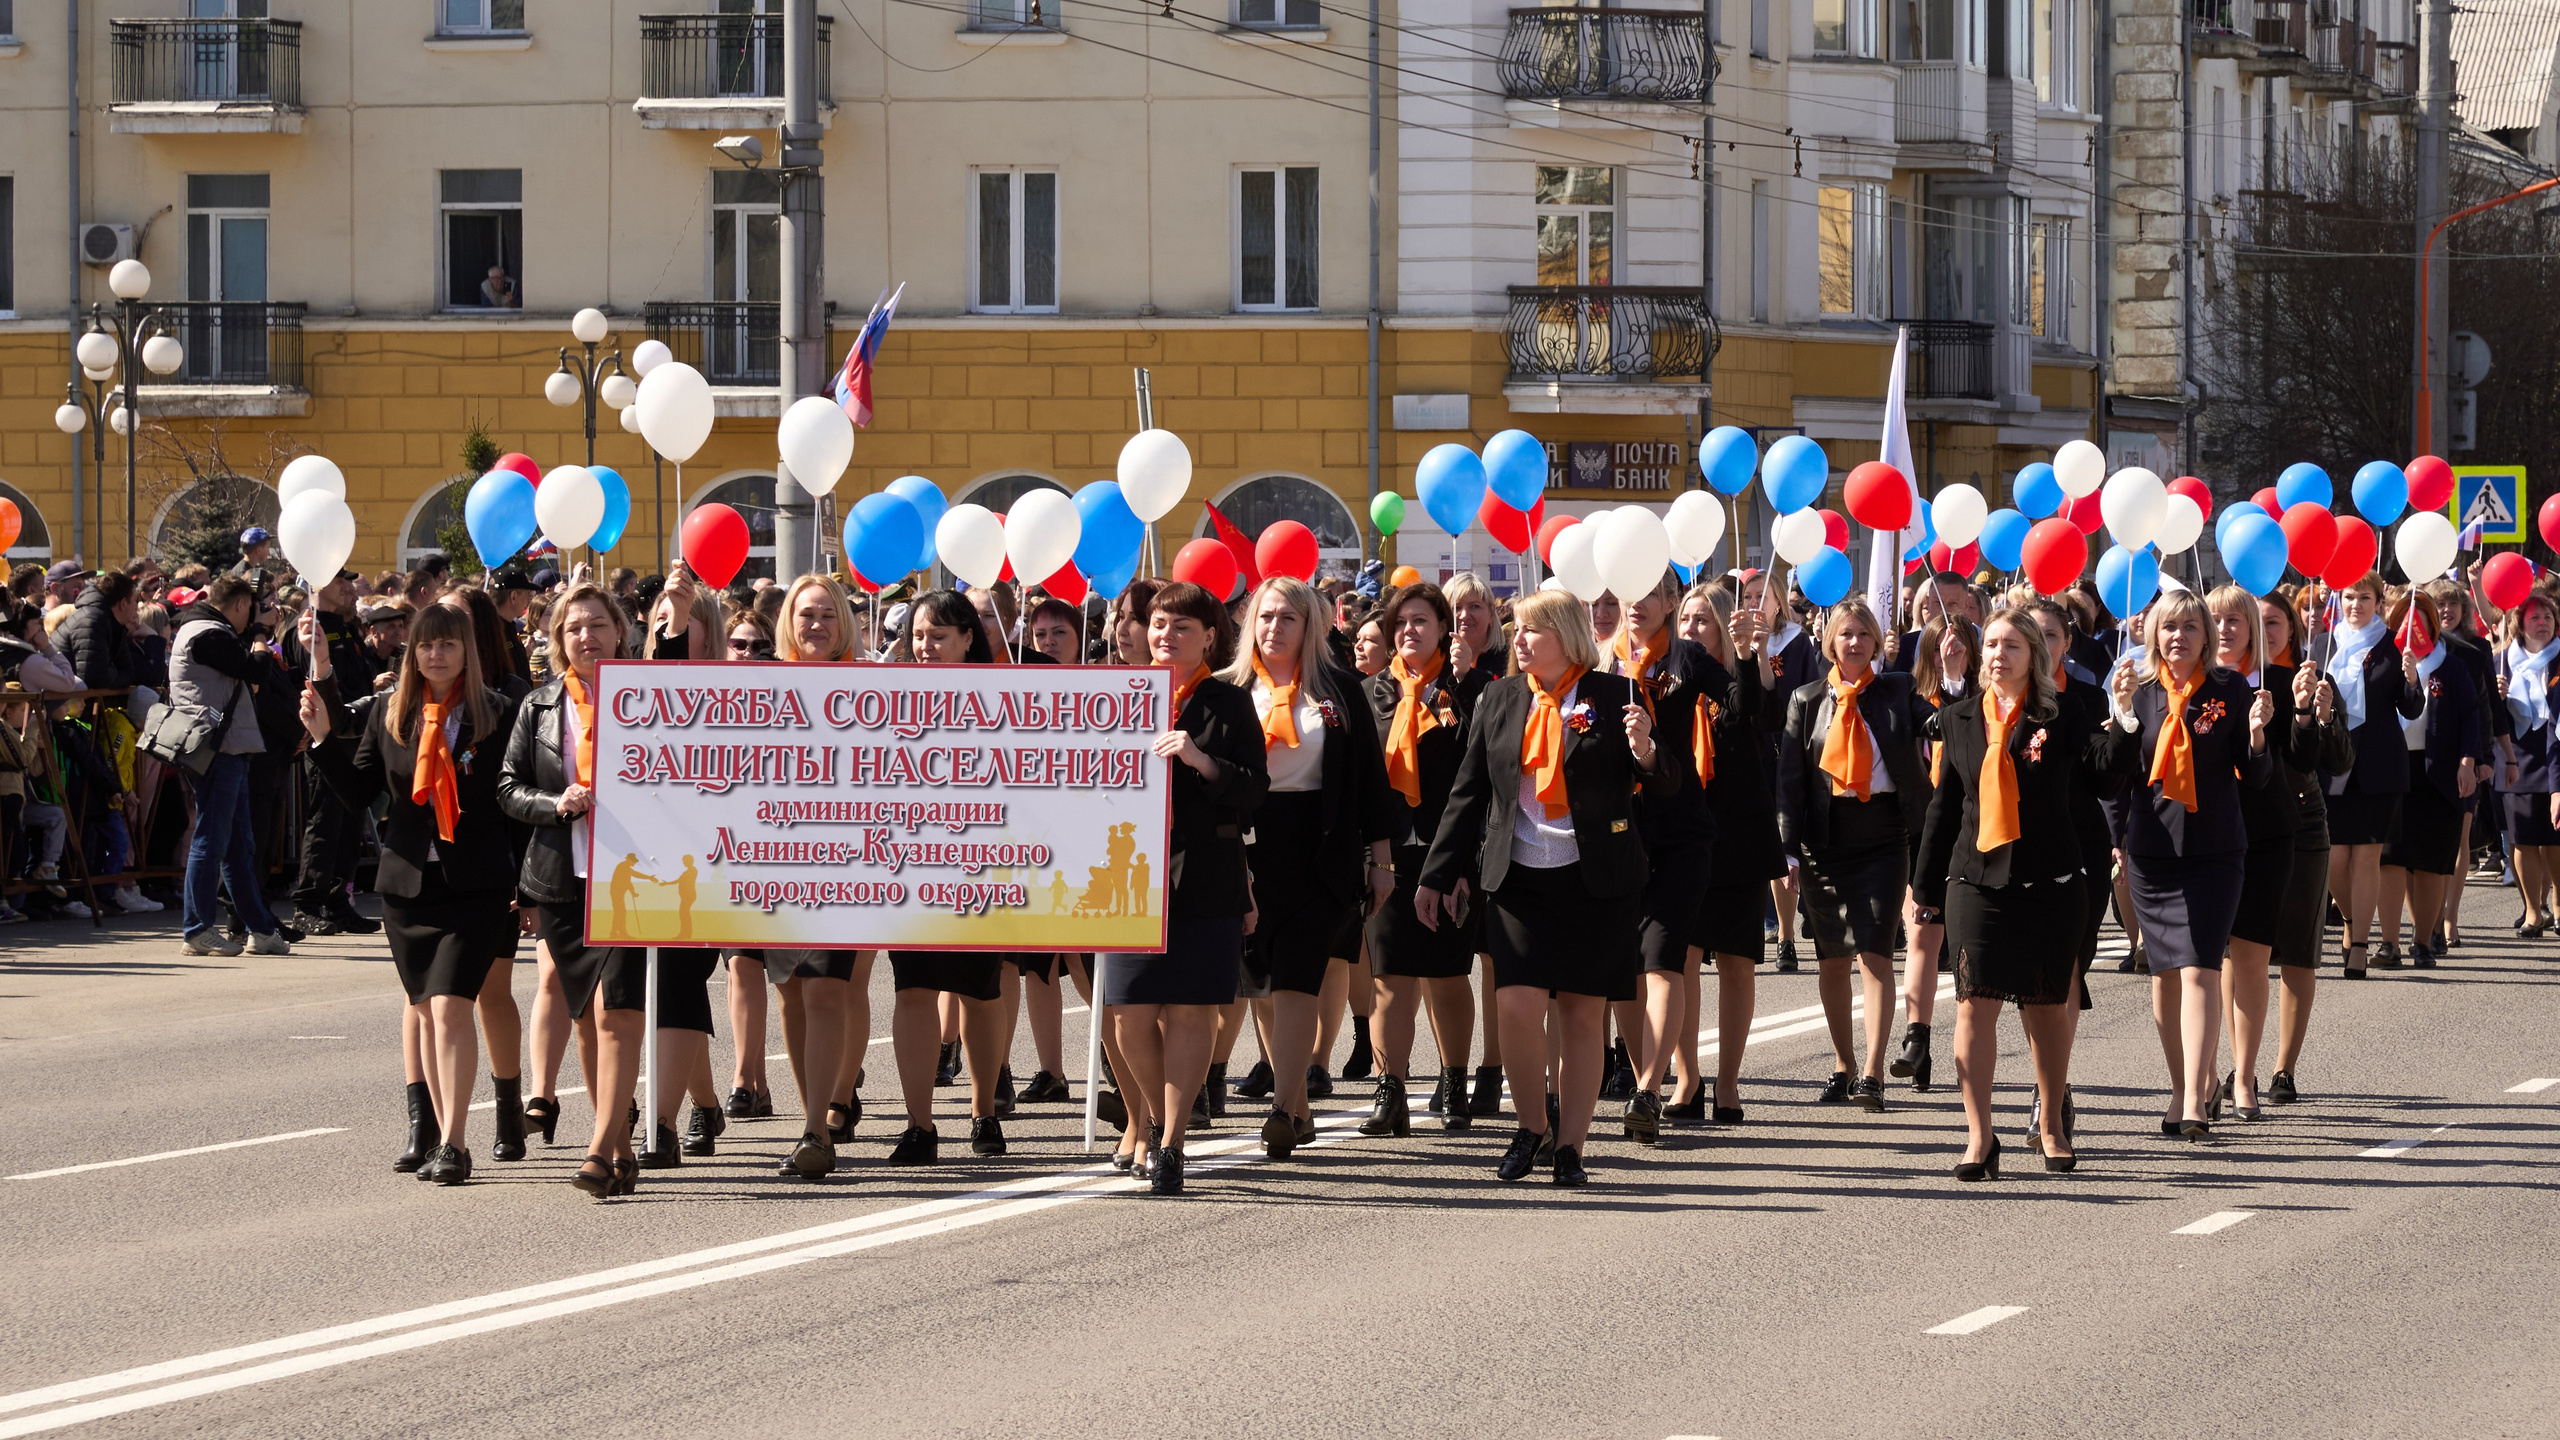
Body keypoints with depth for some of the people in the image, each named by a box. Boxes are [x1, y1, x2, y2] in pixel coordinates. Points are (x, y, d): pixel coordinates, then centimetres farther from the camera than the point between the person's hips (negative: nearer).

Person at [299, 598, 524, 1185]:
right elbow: (357, 793, 9)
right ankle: (435, 1132, 17)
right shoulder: (388, 713, 7)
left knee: (450, 1005, -14)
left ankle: (453, 1144, -14)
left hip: (476, 887, -4)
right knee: (427, 1012, 9)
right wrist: (324, 737, -4)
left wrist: (528, 888, -2)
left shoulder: (497, 714, -2)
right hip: (407, 884, 4)